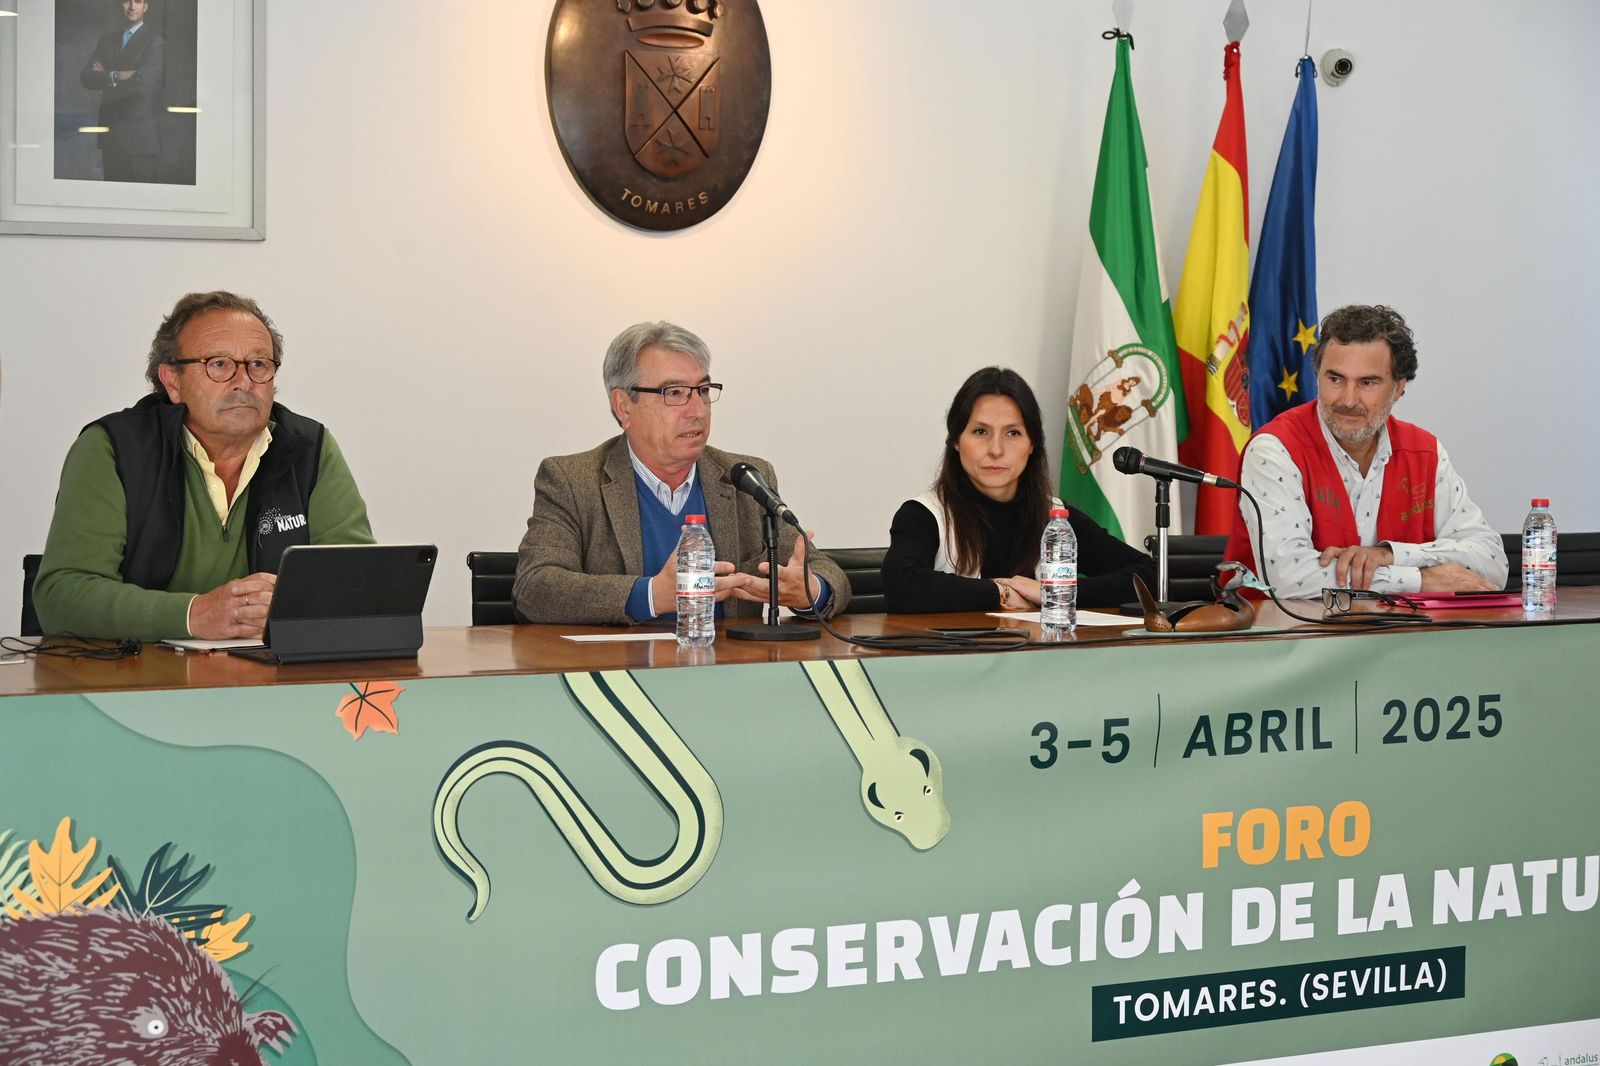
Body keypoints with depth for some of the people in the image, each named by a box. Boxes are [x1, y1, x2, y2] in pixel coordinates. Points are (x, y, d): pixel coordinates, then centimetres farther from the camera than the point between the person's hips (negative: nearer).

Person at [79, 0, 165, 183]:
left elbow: (141, 82, -16)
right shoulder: (107, 40, 15)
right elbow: (86, 77, 5)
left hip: (140, 133, -5)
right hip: (111, 130, 5)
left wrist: (105, 80, -1)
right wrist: (115, 76, -13)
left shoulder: (154, 42, -4)